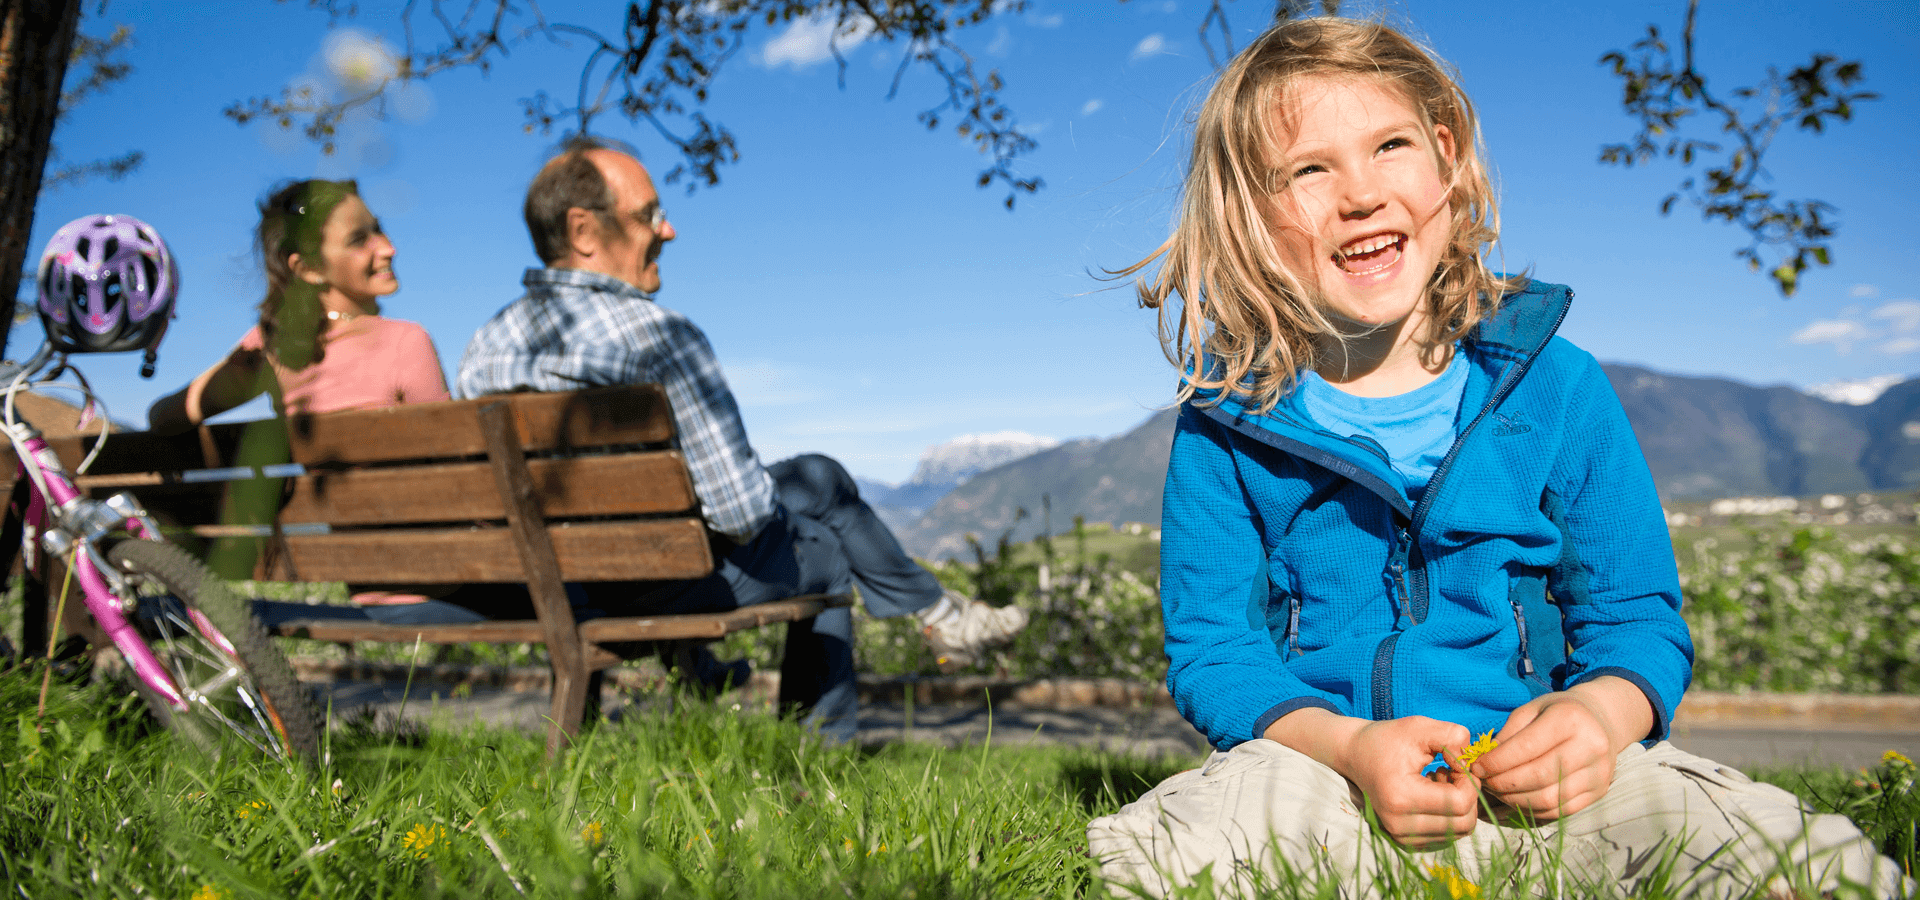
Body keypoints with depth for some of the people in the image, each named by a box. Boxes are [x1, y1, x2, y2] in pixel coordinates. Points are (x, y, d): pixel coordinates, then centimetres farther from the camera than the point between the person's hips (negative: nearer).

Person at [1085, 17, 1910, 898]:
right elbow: (1210, 648, -1)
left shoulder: (1557, 387, 4)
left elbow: (1638, 619, 7)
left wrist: (1600, 713, -17)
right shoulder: (1223, 427, 0)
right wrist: (1349, 746, -20)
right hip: (1318, 779, 0)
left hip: (1538, 784, 1)